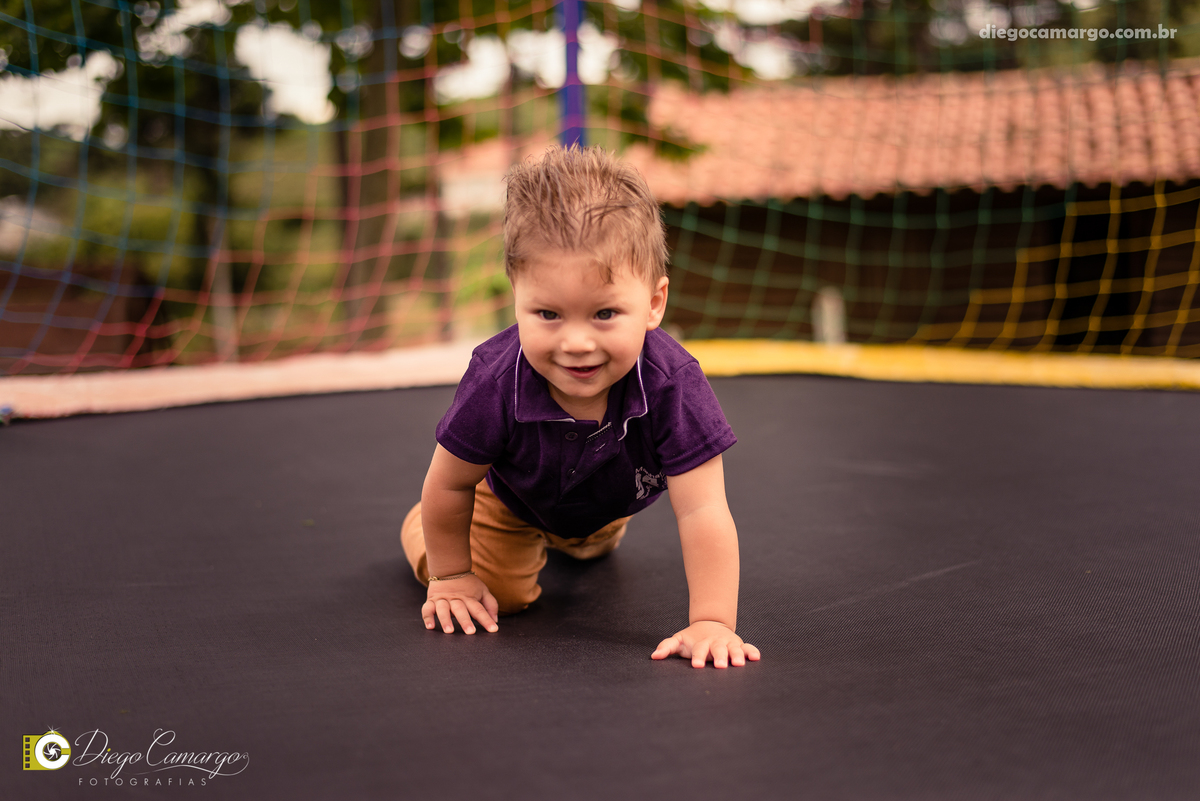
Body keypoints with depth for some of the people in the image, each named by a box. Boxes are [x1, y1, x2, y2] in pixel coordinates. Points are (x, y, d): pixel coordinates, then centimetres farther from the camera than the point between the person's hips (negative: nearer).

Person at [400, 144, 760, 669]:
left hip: (609, 502, 3)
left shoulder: (673, 387, -45)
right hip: (511, 500, -2)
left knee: (593, 547, 31)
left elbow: (702, 513, -40)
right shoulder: (496, 383, -43)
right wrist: (451, 576, -11)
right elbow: (450, 486, -23)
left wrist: (711, 622, -45)